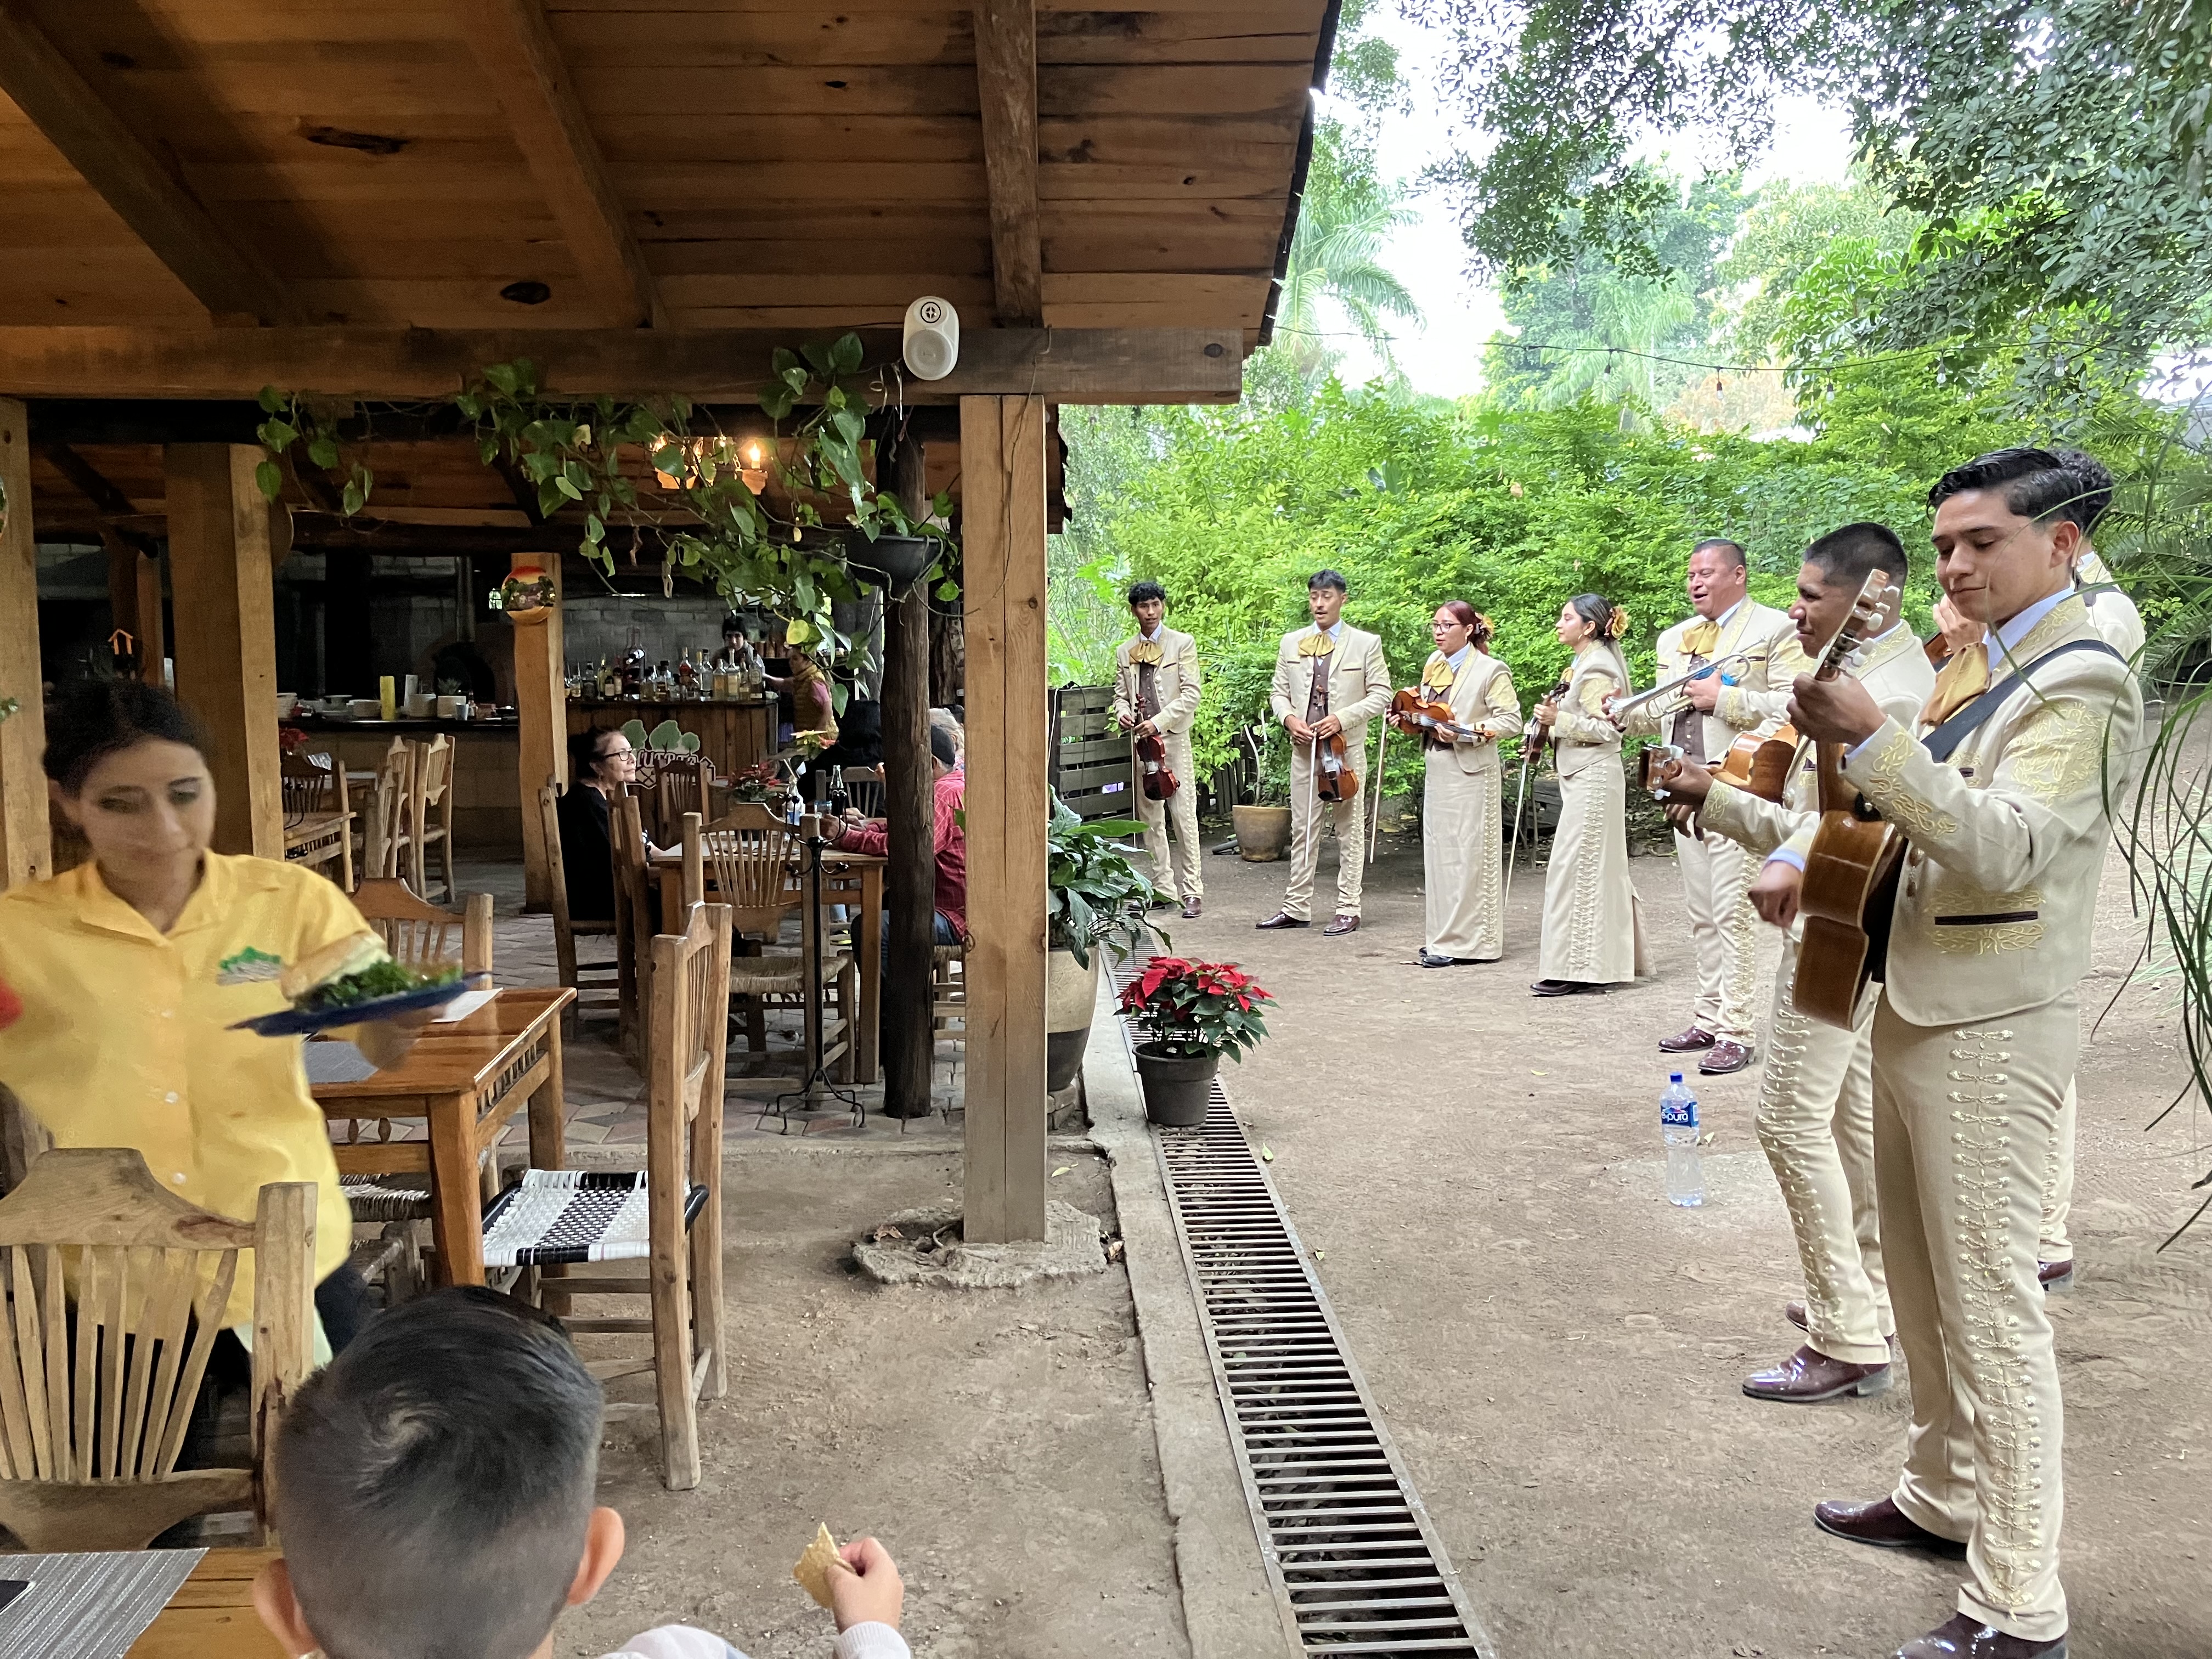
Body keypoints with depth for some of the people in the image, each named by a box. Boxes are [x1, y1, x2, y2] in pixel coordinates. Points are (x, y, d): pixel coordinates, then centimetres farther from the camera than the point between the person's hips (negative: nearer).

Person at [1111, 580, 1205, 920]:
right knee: (1150, 817, 7)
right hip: (1140, 740, 5)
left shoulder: (1182, 644, 2)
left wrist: (1159, 721, -15)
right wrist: (1122, 713, -6)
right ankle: (1161, 887, 14)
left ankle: (1191, 891, -7)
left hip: (1173, 738, -5)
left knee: (1183, 815, -9)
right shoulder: (1125, 652, 14)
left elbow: (1191, 694, -5)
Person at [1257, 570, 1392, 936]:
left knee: (1350, 830, 1)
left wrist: (1342, 718, -15)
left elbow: (1381, 695, -2)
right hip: (1304, 747, 3)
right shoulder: (1291, 643, 11)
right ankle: (1296, 907, 13)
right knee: (1302, 829, 7)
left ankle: (1348, 910, 7)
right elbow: (1279, 692, 14)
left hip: (1347, 748, -3)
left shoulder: (1366, 644, 1)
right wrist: (1289, 718, -7)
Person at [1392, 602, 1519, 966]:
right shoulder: (1433, 664, 13)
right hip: (1436, 769, 7)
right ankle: (1444, 936, 17)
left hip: (1471, 773, -7)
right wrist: (1407, 722, 2)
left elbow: (1512, 720, -13)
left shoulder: (1491, 670, -8)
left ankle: (1466, 941, 2)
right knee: (1438, 854, 9)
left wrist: (1465, 733, -21)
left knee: (1467, 855, -4)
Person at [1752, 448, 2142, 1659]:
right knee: (1920, 1281, 19)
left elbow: (2008, 848, -25)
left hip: (1990, 1028, -9)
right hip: (1915, 1006, 9)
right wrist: (1798, 852, 7)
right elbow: (1887, 801, 24)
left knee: (1990, 1304, -5)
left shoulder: (2080, 682, -12)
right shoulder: (1974, 671, 15)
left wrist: (1871, 741, -34)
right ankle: (1942, 1497, 35)